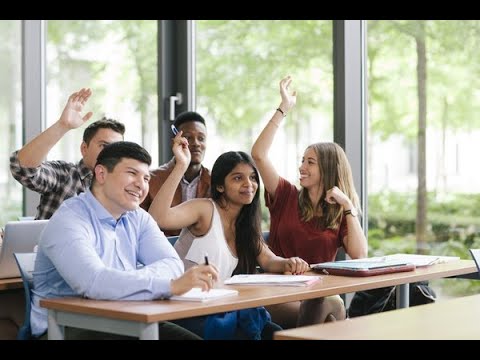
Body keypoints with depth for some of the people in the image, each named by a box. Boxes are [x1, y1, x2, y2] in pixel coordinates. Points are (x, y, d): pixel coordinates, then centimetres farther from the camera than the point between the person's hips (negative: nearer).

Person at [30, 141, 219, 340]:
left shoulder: (139, 218, 8)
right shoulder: (69, 221, -16)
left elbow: (172, 265, -4)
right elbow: (93, 283, -31)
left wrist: (132, 279, -24)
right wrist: (172, 286, -35)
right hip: (66, 328, -7)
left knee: (190, 336, -12)